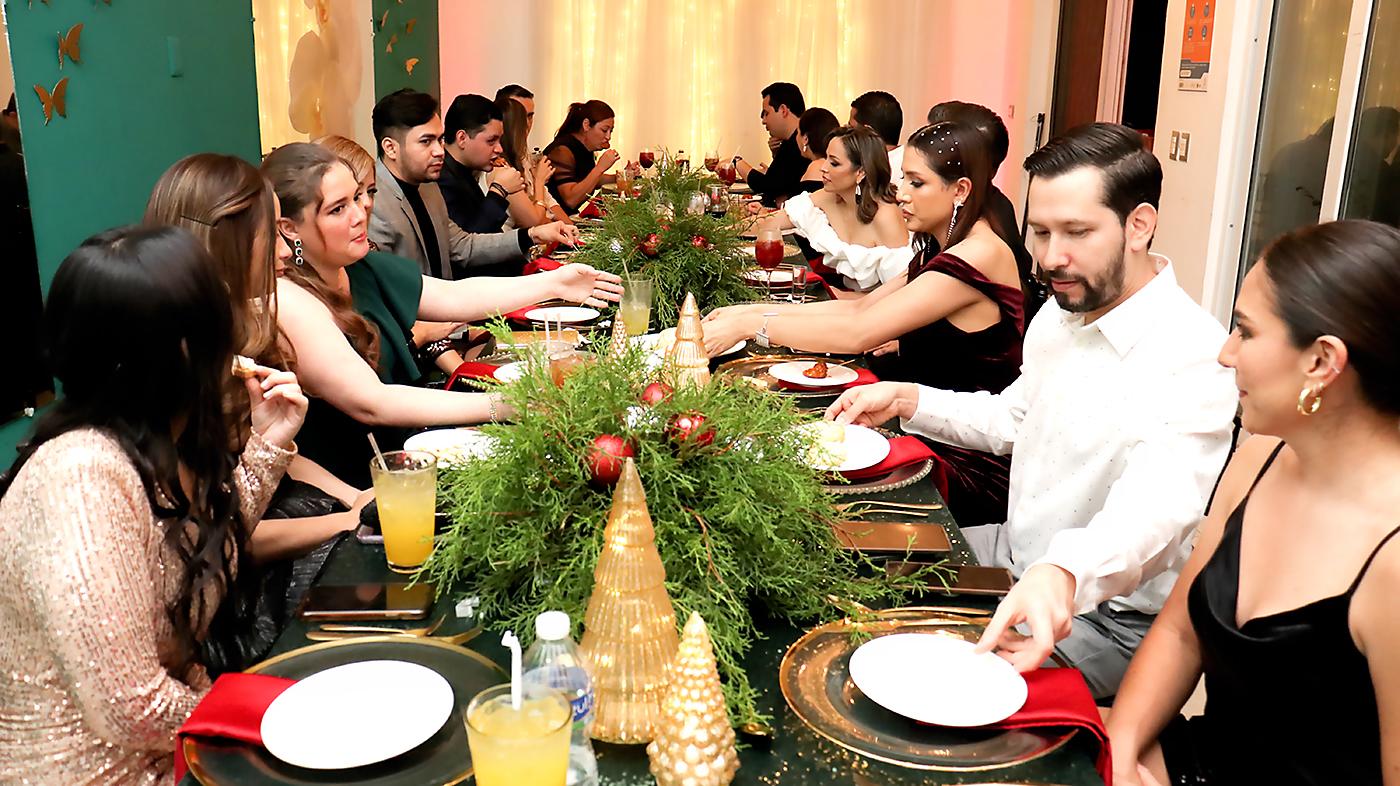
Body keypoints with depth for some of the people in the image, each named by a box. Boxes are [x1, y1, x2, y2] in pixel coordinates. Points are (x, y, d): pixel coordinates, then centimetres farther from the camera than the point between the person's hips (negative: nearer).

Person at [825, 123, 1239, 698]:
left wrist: (1062, 574, -60)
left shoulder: (1194, 355, -25)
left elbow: (1155, 508, -40)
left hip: (1107, 618, -8)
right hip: (1015, 558, 8)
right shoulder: (1060, 313, 3)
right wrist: (905, 400, 6)